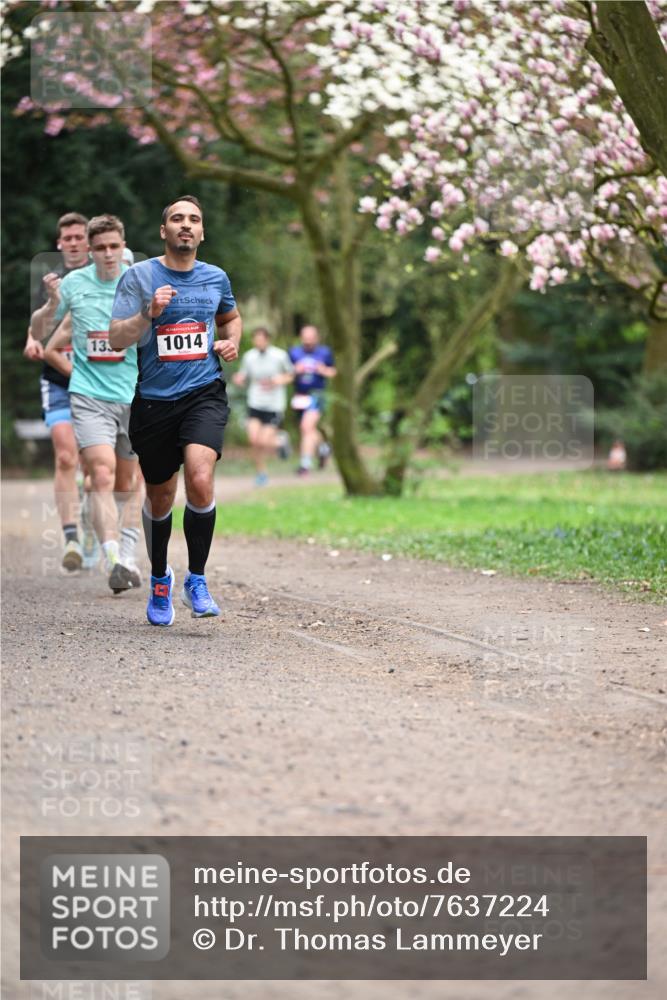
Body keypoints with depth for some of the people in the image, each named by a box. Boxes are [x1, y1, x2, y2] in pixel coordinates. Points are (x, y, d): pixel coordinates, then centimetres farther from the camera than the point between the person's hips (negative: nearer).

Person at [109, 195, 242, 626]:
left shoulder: (216, 277, 7)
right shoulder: (139, 276, -3)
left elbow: (231, 317, 28)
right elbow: (116, 339, -10)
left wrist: (231, 342, 8)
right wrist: (148, 314, -25)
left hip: (204, 393, 0)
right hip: (154, 399, 0)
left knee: (200, 481, -23)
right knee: (160, 496, 12)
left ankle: (196, 580, -8)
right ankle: (160, 577, 38)